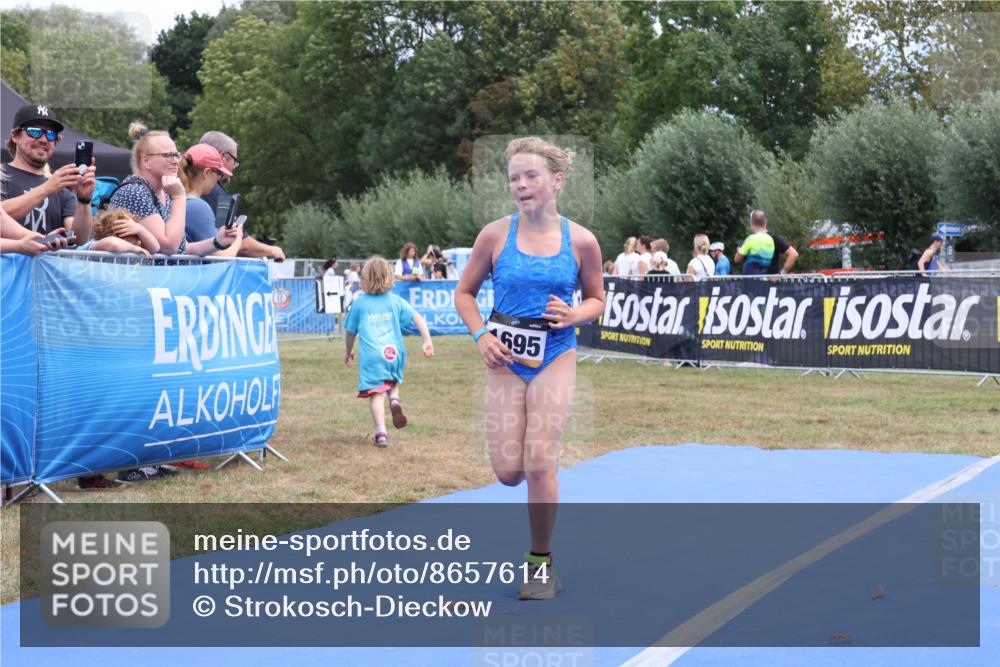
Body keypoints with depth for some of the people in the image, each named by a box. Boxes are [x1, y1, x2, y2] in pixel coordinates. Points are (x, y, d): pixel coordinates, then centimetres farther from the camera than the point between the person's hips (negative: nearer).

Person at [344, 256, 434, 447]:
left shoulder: (359, 303, 6)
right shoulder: (395, 300, 10)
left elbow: (350, 332, 14)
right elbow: (418, 318, 3)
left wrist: (348, 351, 31)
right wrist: (427, 341, 4)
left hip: (372, 356, -2)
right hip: (395, 353, 3)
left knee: (376, 394, -3)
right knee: (393, 380, 27)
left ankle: (381, 432, -13)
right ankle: (395, 399, -3)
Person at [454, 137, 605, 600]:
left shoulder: (580, 241, -4)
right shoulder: (495, 235, -4)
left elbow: (596, 300, 9)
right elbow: (464, 292, 8)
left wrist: (573, 316, -12)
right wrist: (480, 334, -8)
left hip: (555, 358, -1)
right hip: (505, 358, 1)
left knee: (538, 465, -10)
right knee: (508, 472, -2)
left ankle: (541, 562, 9)